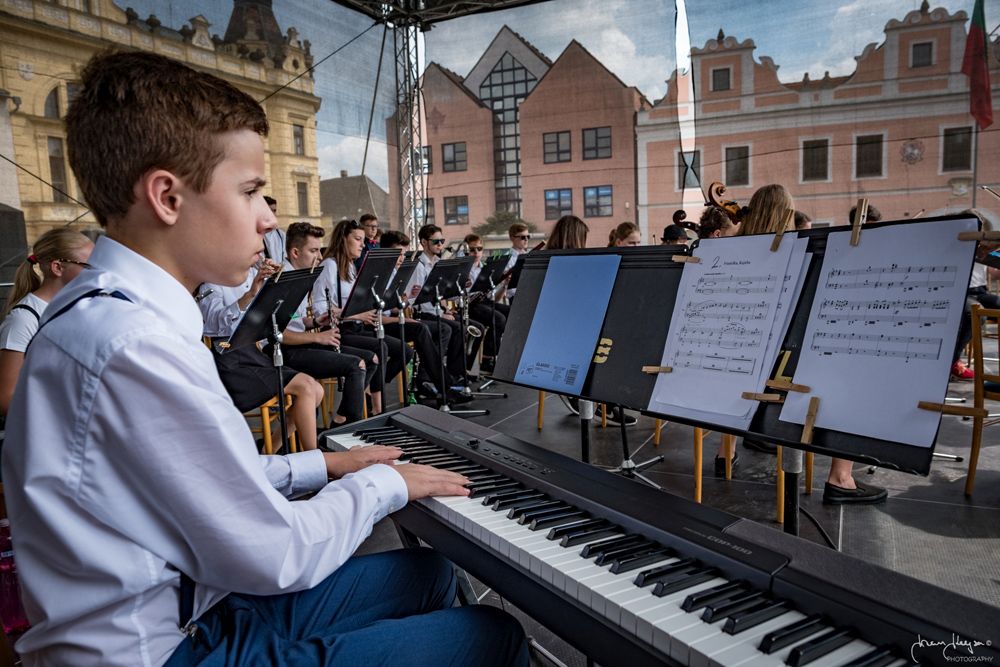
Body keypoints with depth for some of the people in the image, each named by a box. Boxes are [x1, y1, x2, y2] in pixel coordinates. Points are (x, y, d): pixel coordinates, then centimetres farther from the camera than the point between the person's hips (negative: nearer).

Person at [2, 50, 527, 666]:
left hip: (184, 607, 9)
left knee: (431, 572, 17)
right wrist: (383, 484, -7)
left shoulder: (104, 310, 4)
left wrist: (321, 465, 11)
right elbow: (276, 557, -22)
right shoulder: (135, 347, -28)